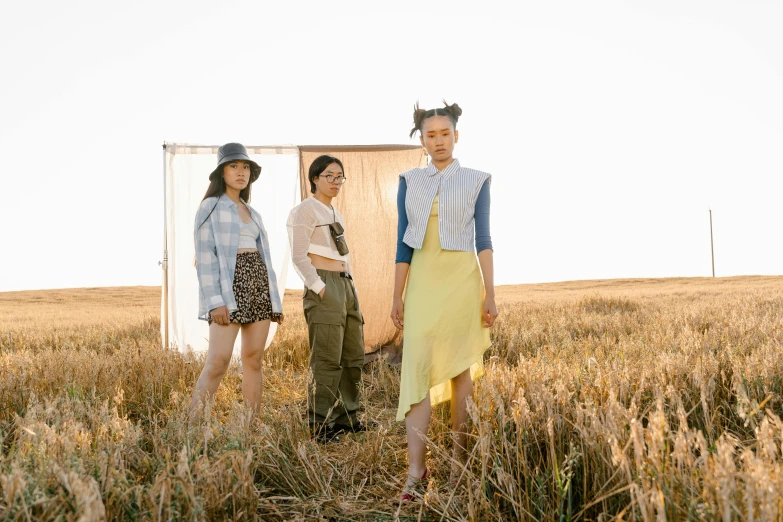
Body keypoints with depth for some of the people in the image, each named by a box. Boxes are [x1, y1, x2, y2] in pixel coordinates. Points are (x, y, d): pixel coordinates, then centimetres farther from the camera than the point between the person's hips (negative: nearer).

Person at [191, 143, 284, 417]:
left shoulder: (253, 213, 20)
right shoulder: (210, 207, 1)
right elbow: (205, 256, -8)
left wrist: (275, 299, 12)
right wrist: (215, 301, -19)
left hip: (258, 284, 6)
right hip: (228, 286, -6)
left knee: (254, 359, 4)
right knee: (218, 360, -14)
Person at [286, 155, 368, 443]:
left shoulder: (335, 214, 20)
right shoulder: (305, 210, -5)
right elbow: (299, 256, -13)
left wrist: (349, 288, 14)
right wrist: (320, 289, -18)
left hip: (346, 285, 9)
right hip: (324, 286, -9)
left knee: (353, 356, 11)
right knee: (327, 360, -9)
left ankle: (346, 417, 21)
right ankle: (320, 425, 0)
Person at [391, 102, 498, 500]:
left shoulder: (476, 181, 4)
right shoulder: (409, 182, 9)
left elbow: (483, 240, 3)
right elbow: (403, 243, 8)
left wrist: (490, 295, -2)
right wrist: (397, 297, 4)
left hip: (461, 280, -1)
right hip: (422, 281, 2)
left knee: (460, 369, 2)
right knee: (418, 367, -7)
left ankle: (459, 461, 13)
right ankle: (416, 470, -6)